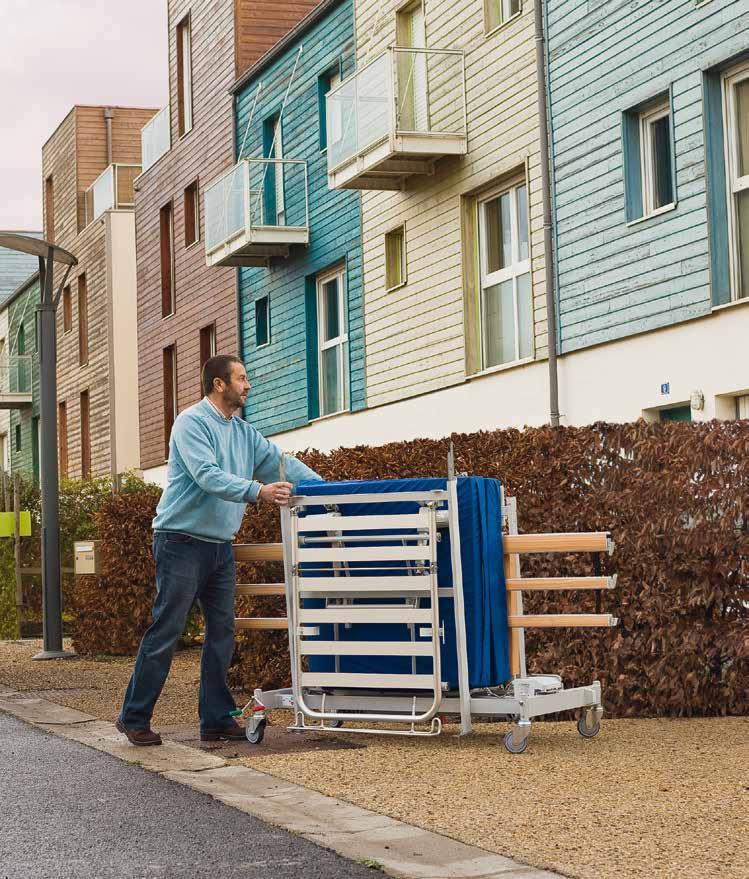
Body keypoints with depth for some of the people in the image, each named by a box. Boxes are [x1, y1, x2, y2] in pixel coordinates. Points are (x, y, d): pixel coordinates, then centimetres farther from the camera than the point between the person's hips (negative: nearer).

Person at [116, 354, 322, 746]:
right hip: (183, 541, -8)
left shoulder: (244, 432, 15)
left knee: (222, 632, 6)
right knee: (165, 632, -5)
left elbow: (280, 462, 13)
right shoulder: (192, 422, -11)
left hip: (220, 547, 8)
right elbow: (208, 476, -24)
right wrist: (257, 491, -35)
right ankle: (134, 718, 4)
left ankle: (217, 718, 12)